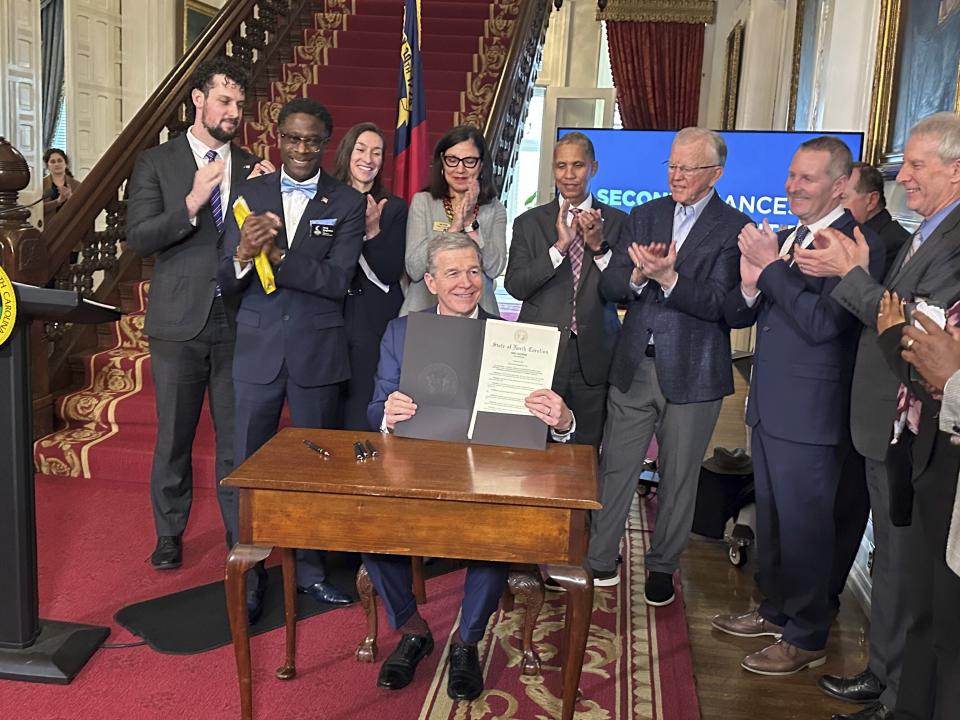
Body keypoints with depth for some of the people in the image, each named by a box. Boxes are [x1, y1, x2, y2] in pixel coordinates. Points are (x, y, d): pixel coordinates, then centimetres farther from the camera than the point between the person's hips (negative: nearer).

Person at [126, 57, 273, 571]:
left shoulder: (253, 168, 9)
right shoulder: (156, 163, 3)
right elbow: (138, 238, -7)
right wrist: (192, 203, -19)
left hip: (237, 322, 1)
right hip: (179, 322, -1)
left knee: (236, 438, 7)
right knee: (173, 437, 11)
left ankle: (240, 537, 20)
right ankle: (169, 535, 28)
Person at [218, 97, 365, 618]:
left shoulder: (348, 203, -1)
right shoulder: (252, 194, 3)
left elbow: (337, 279, -13)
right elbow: (226, 283, -1)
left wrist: (276, 255, -24)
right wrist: (243, 253, -23)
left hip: (318, 350, -1)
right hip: (258, 347, 1)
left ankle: (310, 568, 27)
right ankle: (250, 572, 22)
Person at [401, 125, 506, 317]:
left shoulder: (495, 210, 5)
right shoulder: (422, 201, 3)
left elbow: (494, 269, -6)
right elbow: (414, 269, -6)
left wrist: (470, 221, -11)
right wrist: (454, 226, -12)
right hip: (423, 311, -1)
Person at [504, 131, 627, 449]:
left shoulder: (616, 222, 5)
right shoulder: (529, 222, 6)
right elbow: (515, 286, -5)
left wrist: (599, 246, -15)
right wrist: (560, 245, -14)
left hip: (593, 359, 0)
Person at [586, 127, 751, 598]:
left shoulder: (734, 228, -6)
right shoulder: (644, 216, 8)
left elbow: (719, 303, -16)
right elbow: (609, 286, 2)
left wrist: (668, 278, -28)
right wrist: (638, 276, -19)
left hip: (692, 373, -3)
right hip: (634, 365, 3)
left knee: (679, 477, 11)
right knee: (614, 467, 8)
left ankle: (662, 567, 28)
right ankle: (599, 561, 22)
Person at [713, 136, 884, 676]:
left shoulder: (859, 244, -15)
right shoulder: (782, 240, 10)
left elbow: (822, 323, -26)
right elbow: (736, 316, 8)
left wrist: (770, 267, -21)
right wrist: (750, 286, -13)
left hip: (810, 415, -8)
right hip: (768, 407, 8)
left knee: (804, 525, 4)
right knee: (770, 516, 21)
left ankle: (807, 638, 21)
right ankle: (775, 610, 39)